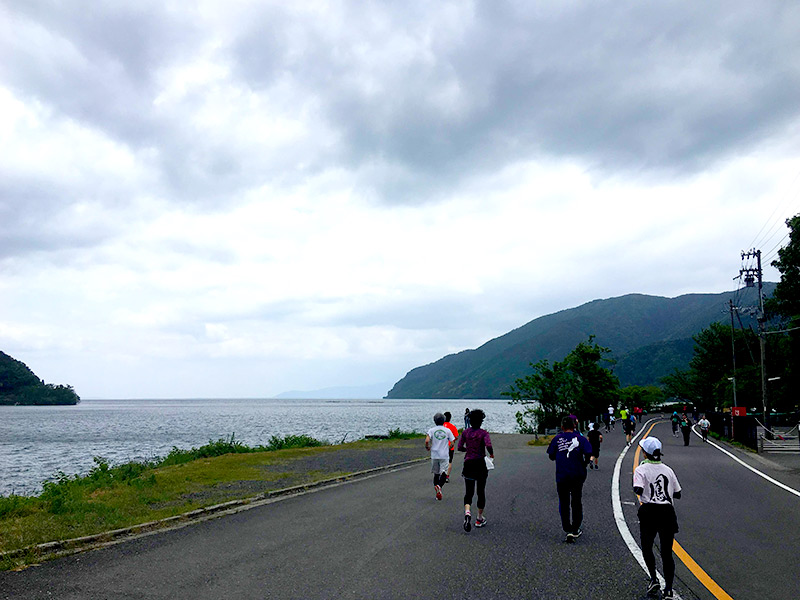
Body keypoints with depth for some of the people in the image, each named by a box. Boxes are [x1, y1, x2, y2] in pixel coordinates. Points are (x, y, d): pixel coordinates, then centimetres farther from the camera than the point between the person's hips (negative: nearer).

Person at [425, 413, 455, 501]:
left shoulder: (432, 430, -1)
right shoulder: (447, 430, 0)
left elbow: (427, 441, -14)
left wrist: (427, 447, 5)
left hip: (434, 455, 1)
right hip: (444, 455, -1)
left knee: (436, 474, 15)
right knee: (443, 473, -2)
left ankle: (436, 486, 10)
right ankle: (439, 486, -26)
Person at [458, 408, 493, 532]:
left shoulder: (465, 432, 3)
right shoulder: (484, 433, -7)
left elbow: (459, 447, 3)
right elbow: (488, 446, -22)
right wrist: (492, 454, -2)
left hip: (468, 464, 2)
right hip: (480, 464, -2)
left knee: (468, 492, 6)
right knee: (481, 492, 13)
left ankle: (467, 512, -21)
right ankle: (479, 519, 21)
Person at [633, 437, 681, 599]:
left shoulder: (641, 469, -5)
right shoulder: (668, 470, 8)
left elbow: (638, 490, -18)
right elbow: (677, 494, 11)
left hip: (649, 511, -3)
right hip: (667, 512, 3)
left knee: (646, 547, 16)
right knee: (667, 552, 7)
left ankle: (654, 578, 1)